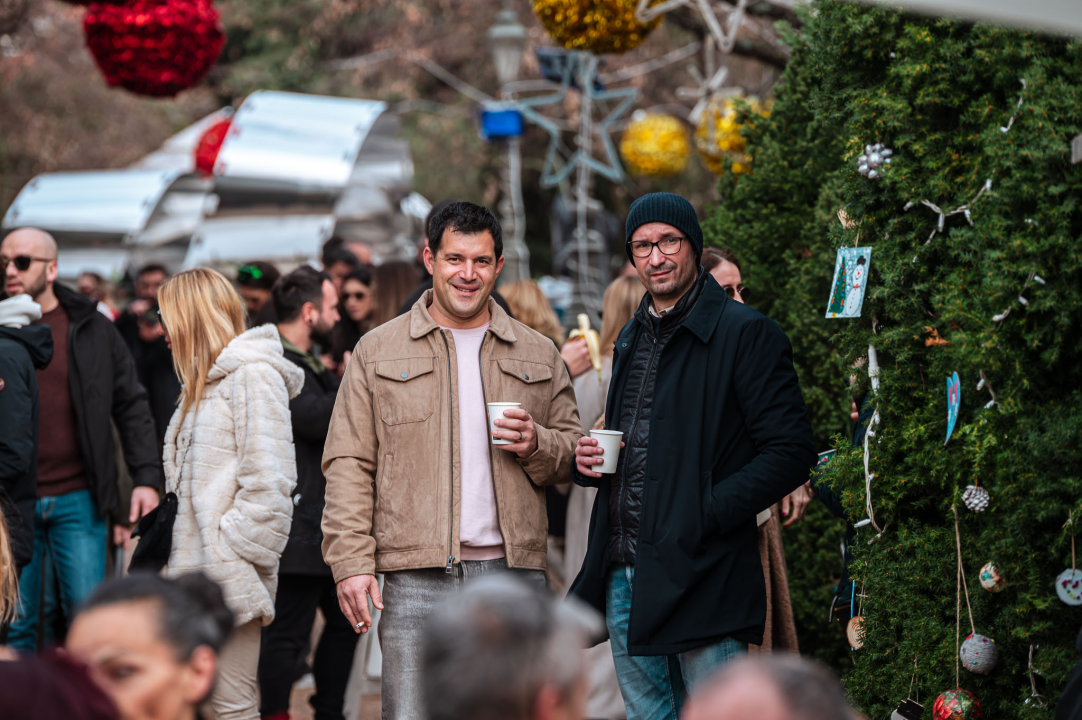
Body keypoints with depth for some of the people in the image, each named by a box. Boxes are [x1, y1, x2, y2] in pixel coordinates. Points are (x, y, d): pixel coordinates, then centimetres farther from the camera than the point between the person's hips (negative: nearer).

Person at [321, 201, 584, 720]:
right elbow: (349, 466, 3)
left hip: (515, 573, 2)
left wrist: (536, 445, -5)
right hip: (417, 577, -2)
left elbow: (573, 456, 19)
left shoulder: (538, 356, 14)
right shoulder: (378, 352, 7)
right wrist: (351, 562, -7)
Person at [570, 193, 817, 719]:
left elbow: (791, 451, -12)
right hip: (623, 574, 7)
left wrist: (705, 515, -19)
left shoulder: (745, 334, -7)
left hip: (702, 574, -7)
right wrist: (588, 459, 6)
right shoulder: (631, 339, 18)